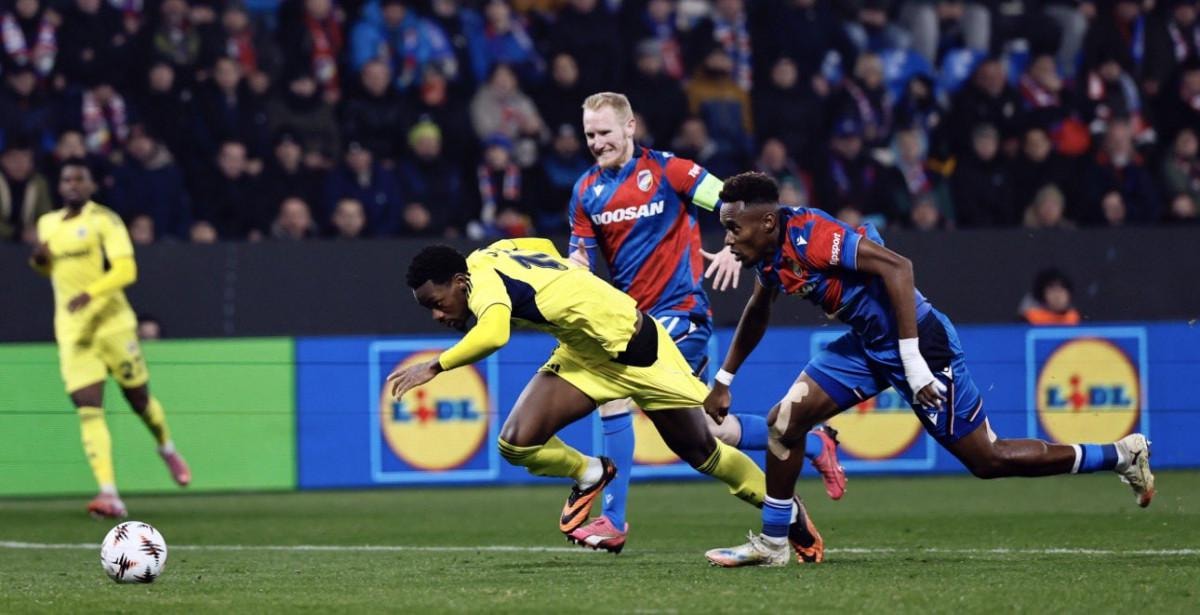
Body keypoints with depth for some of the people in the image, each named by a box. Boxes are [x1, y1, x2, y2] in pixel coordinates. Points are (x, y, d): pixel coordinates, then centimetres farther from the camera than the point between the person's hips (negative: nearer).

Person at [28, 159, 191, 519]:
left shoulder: (104, 221, -6)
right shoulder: (47, 224, 12)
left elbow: (126, 270, -16)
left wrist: (90, 293, -30)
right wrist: (40, 260, 5)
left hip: (111, 323, -4)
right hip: (71, 332, 4)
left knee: (139, 398, 8)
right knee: (88, 409, -10)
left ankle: (168, 450, 41)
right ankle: (108, 494, -17)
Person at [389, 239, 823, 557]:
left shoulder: (483, 278, -30)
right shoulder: (491, 253, -4)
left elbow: (492, 335, -51)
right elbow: (545, 247, 15)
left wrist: (435, 366, -43)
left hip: (635, 347, -8)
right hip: (584, 355, 8)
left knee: (702, 452, 8)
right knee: (517, 443, -12)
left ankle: (789, 513, 30)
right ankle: (588, 476, 17)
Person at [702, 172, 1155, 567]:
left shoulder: (810, 235, -25)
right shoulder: (769, 256, 4)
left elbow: (896, 267, -30)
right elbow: (756, 316, 25)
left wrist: (913, 363, -32)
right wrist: (723, 383, 28)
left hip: (915, 341, -9)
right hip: (868, 345, 9)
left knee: (987, 460, 1)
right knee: (786, 418, 0)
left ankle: (1123, 455, 13)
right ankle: (771, 543, 12)